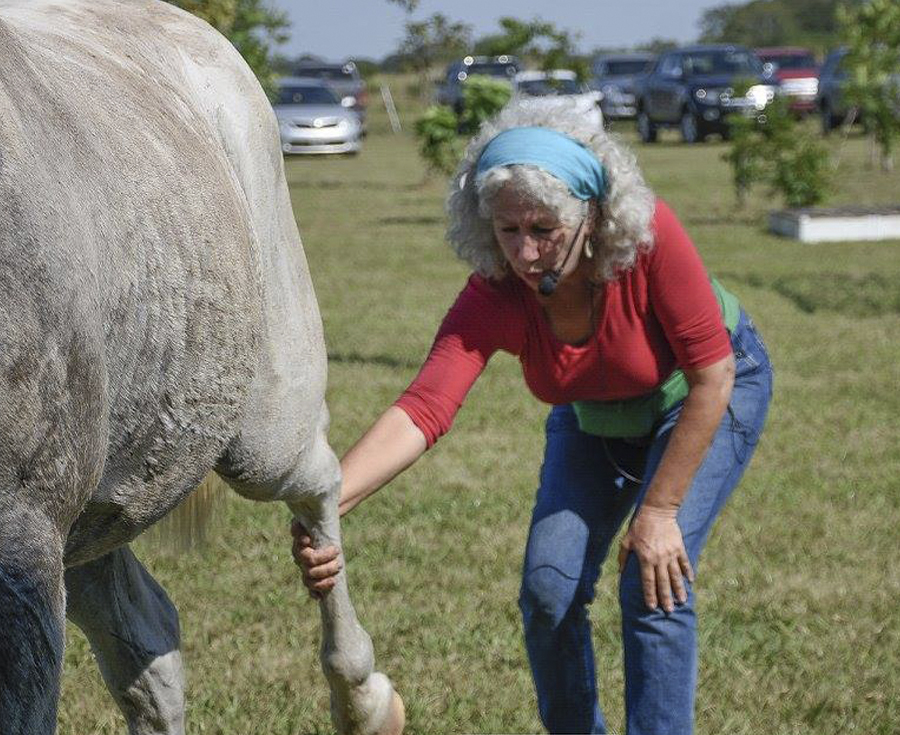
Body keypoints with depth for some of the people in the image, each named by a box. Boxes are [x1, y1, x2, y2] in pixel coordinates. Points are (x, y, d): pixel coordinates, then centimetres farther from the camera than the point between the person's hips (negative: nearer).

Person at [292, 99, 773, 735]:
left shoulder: (650, 236, -37)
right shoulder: (493, 299, -30)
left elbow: (712, 375, -28)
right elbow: (421, 409, -43)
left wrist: (660, 510, -26)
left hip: (703, 397, -3)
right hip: (594, 418, 3)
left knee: (654, 586, -18)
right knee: (549, 588, -5)